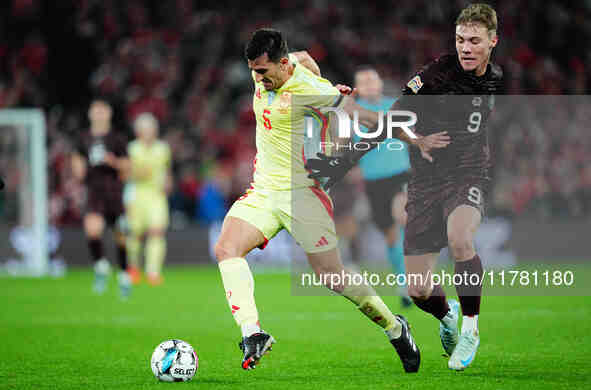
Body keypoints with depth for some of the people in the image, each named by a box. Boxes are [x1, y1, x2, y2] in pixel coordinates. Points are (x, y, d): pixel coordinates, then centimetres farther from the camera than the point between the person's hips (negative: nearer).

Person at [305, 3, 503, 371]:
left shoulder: (496, 80, 3)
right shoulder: (438, 72, -12)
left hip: (470, 175, 1)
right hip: (426, 183, -1)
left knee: (459, 240, -35)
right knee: (419, 291, -1)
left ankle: (471, 326, -13)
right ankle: (447, 314, 37)